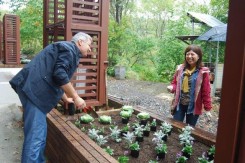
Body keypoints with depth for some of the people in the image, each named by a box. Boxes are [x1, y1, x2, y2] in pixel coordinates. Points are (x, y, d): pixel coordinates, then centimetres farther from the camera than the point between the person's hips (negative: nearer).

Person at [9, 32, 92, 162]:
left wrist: (66, 99, 36)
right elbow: (60, 75, -20)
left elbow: (55, 79, 31)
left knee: (39, 134, 17)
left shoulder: (67, 50, 26)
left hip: (33, 89, 11)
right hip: (34, 89, -11)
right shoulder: (69, 48, -6)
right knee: (36, 136, -10)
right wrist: (76, 97, -14)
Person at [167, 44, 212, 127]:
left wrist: (208, 109, -7)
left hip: (193, 106, -3)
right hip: (179, 104, 3)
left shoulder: (203, 72, -11)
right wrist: (172, 87, -13)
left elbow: (206, 91, -8)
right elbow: (175, 83, 10)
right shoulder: (180, 68, 0)